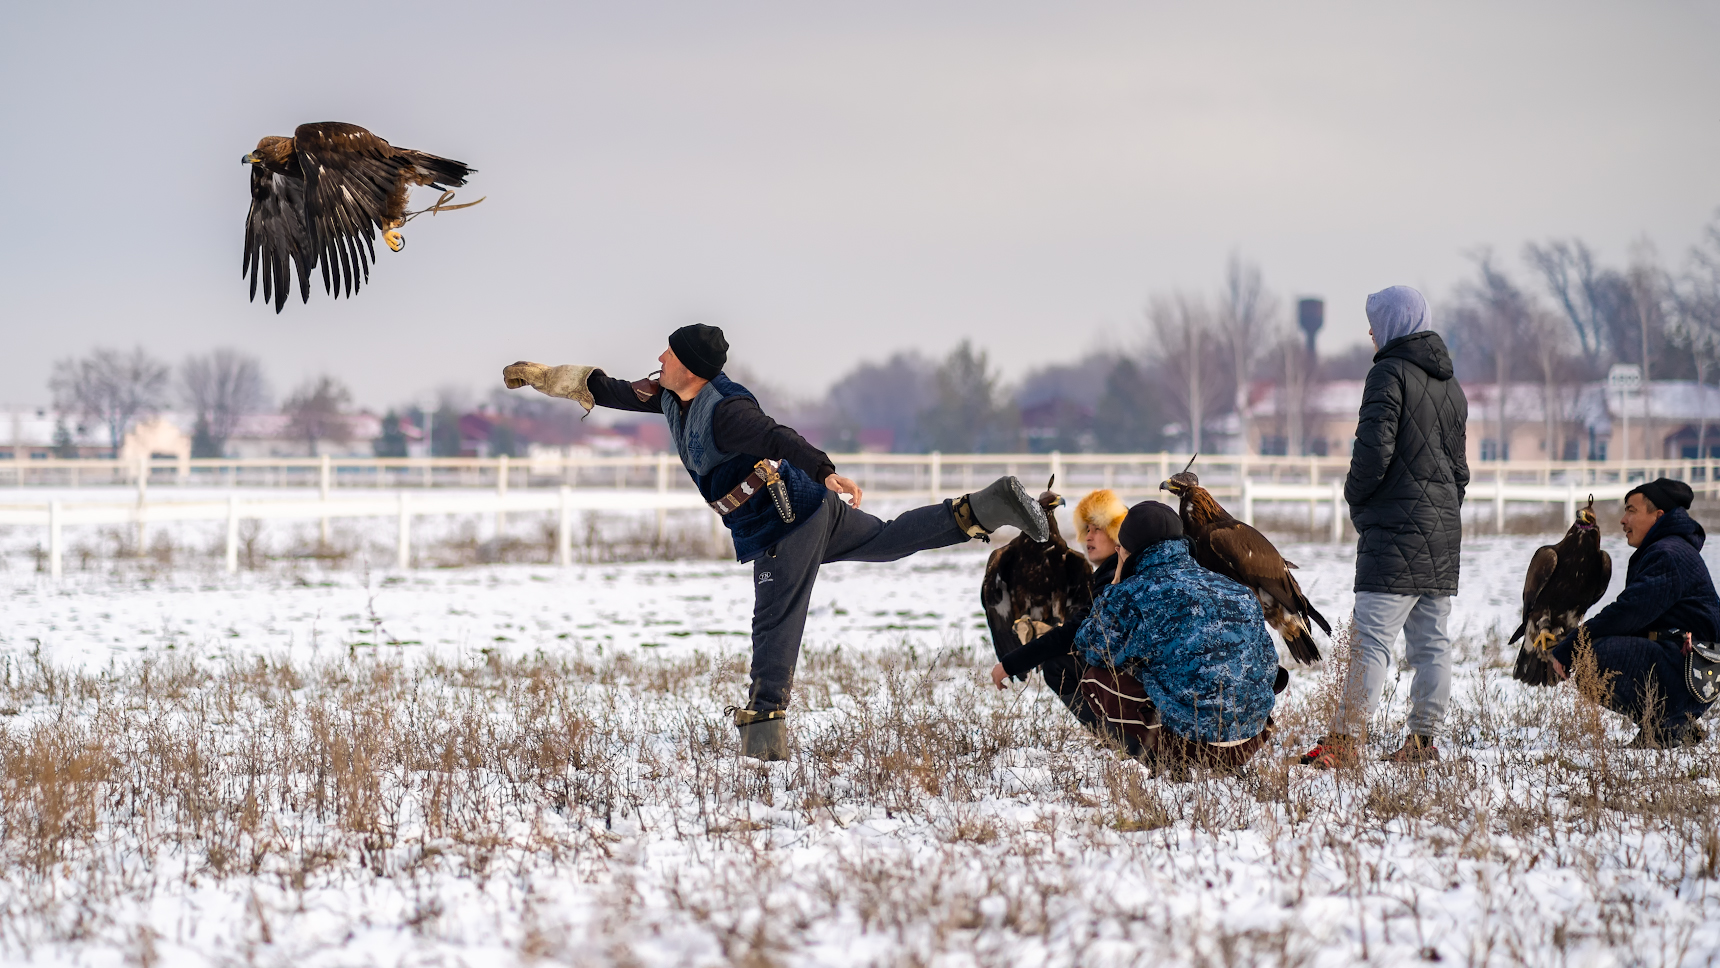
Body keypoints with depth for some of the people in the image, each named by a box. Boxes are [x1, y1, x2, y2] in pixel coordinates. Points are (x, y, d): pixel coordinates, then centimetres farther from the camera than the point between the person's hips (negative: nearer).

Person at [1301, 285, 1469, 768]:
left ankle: (1345, 740, -15)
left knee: (1372, 637, -11)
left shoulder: (1390, 373, -9)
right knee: (1431, 641, 8)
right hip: (1443, 530, 8)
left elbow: (1375, 447, -17)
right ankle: (1423, 739, 9)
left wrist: (1355, 494, -2)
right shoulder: (1450, 386, 17)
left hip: (1395, 530, -8)